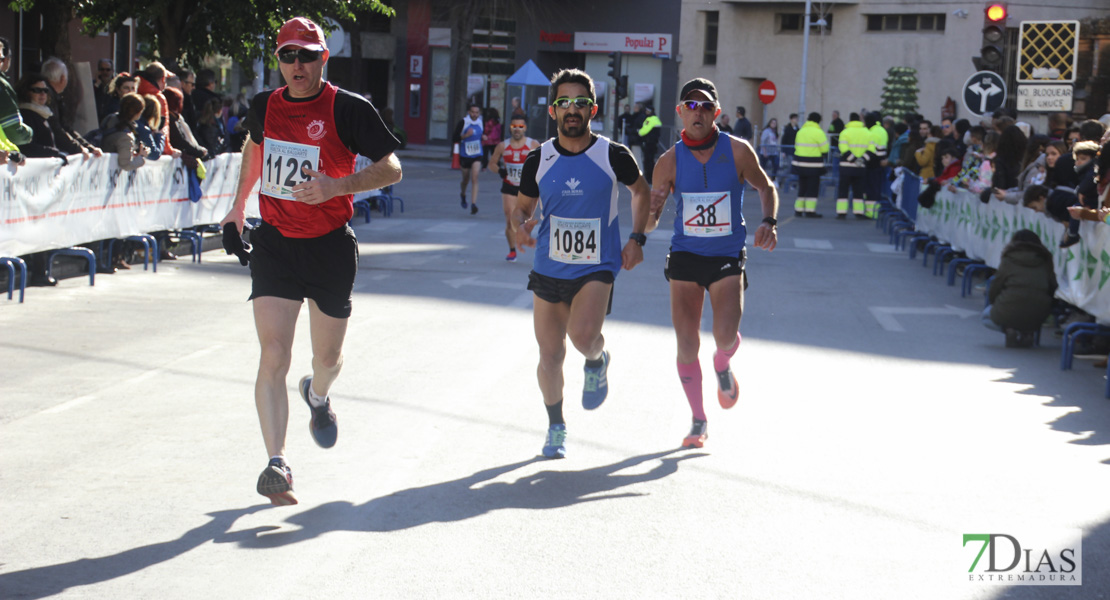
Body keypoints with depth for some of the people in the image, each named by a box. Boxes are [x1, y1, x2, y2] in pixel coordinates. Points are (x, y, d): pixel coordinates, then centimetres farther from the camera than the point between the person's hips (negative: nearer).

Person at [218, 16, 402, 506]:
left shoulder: (349, 109, -10)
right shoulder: (264, 107, 3)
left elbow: (391, 169, -11)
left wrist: (337, 186, -26)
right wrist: (238, 206, 28)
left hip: (330, 245, -2)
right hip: (273, 243, 2)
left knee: (328, 358, 13)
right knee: (273, 357, -11)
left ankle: (317, 396, 51)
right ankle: (276, 464, -11)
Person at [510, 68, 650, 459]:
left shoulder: (614, 156, -8)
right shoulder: (539, 160, -2)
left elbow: (642, 192, 11)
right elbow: (522, 206, 11)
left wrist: (637, 239, 2)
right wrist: (521, 226, -12)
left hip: (597, 268, -3)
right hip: (549, 268, 3)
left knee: (583, 335, -25)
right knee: (550, 356, 5)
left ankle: (597, 362, 12)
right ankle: (556, 427, 27)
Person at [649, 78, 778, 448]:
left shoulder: (737, 151, -7)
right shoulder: (670, 161, -6)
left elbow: (766, 188, 10)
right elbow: (650, 220, 1)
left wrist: (769, 223, -7)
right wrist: (651, 211, -22)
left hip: (727, 255, -1)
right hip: (685, 255, 1)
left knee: (726, 335, -16)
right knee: (686, 344, -2)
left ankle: (722, 366, 23)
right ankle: (698, 420, 16)